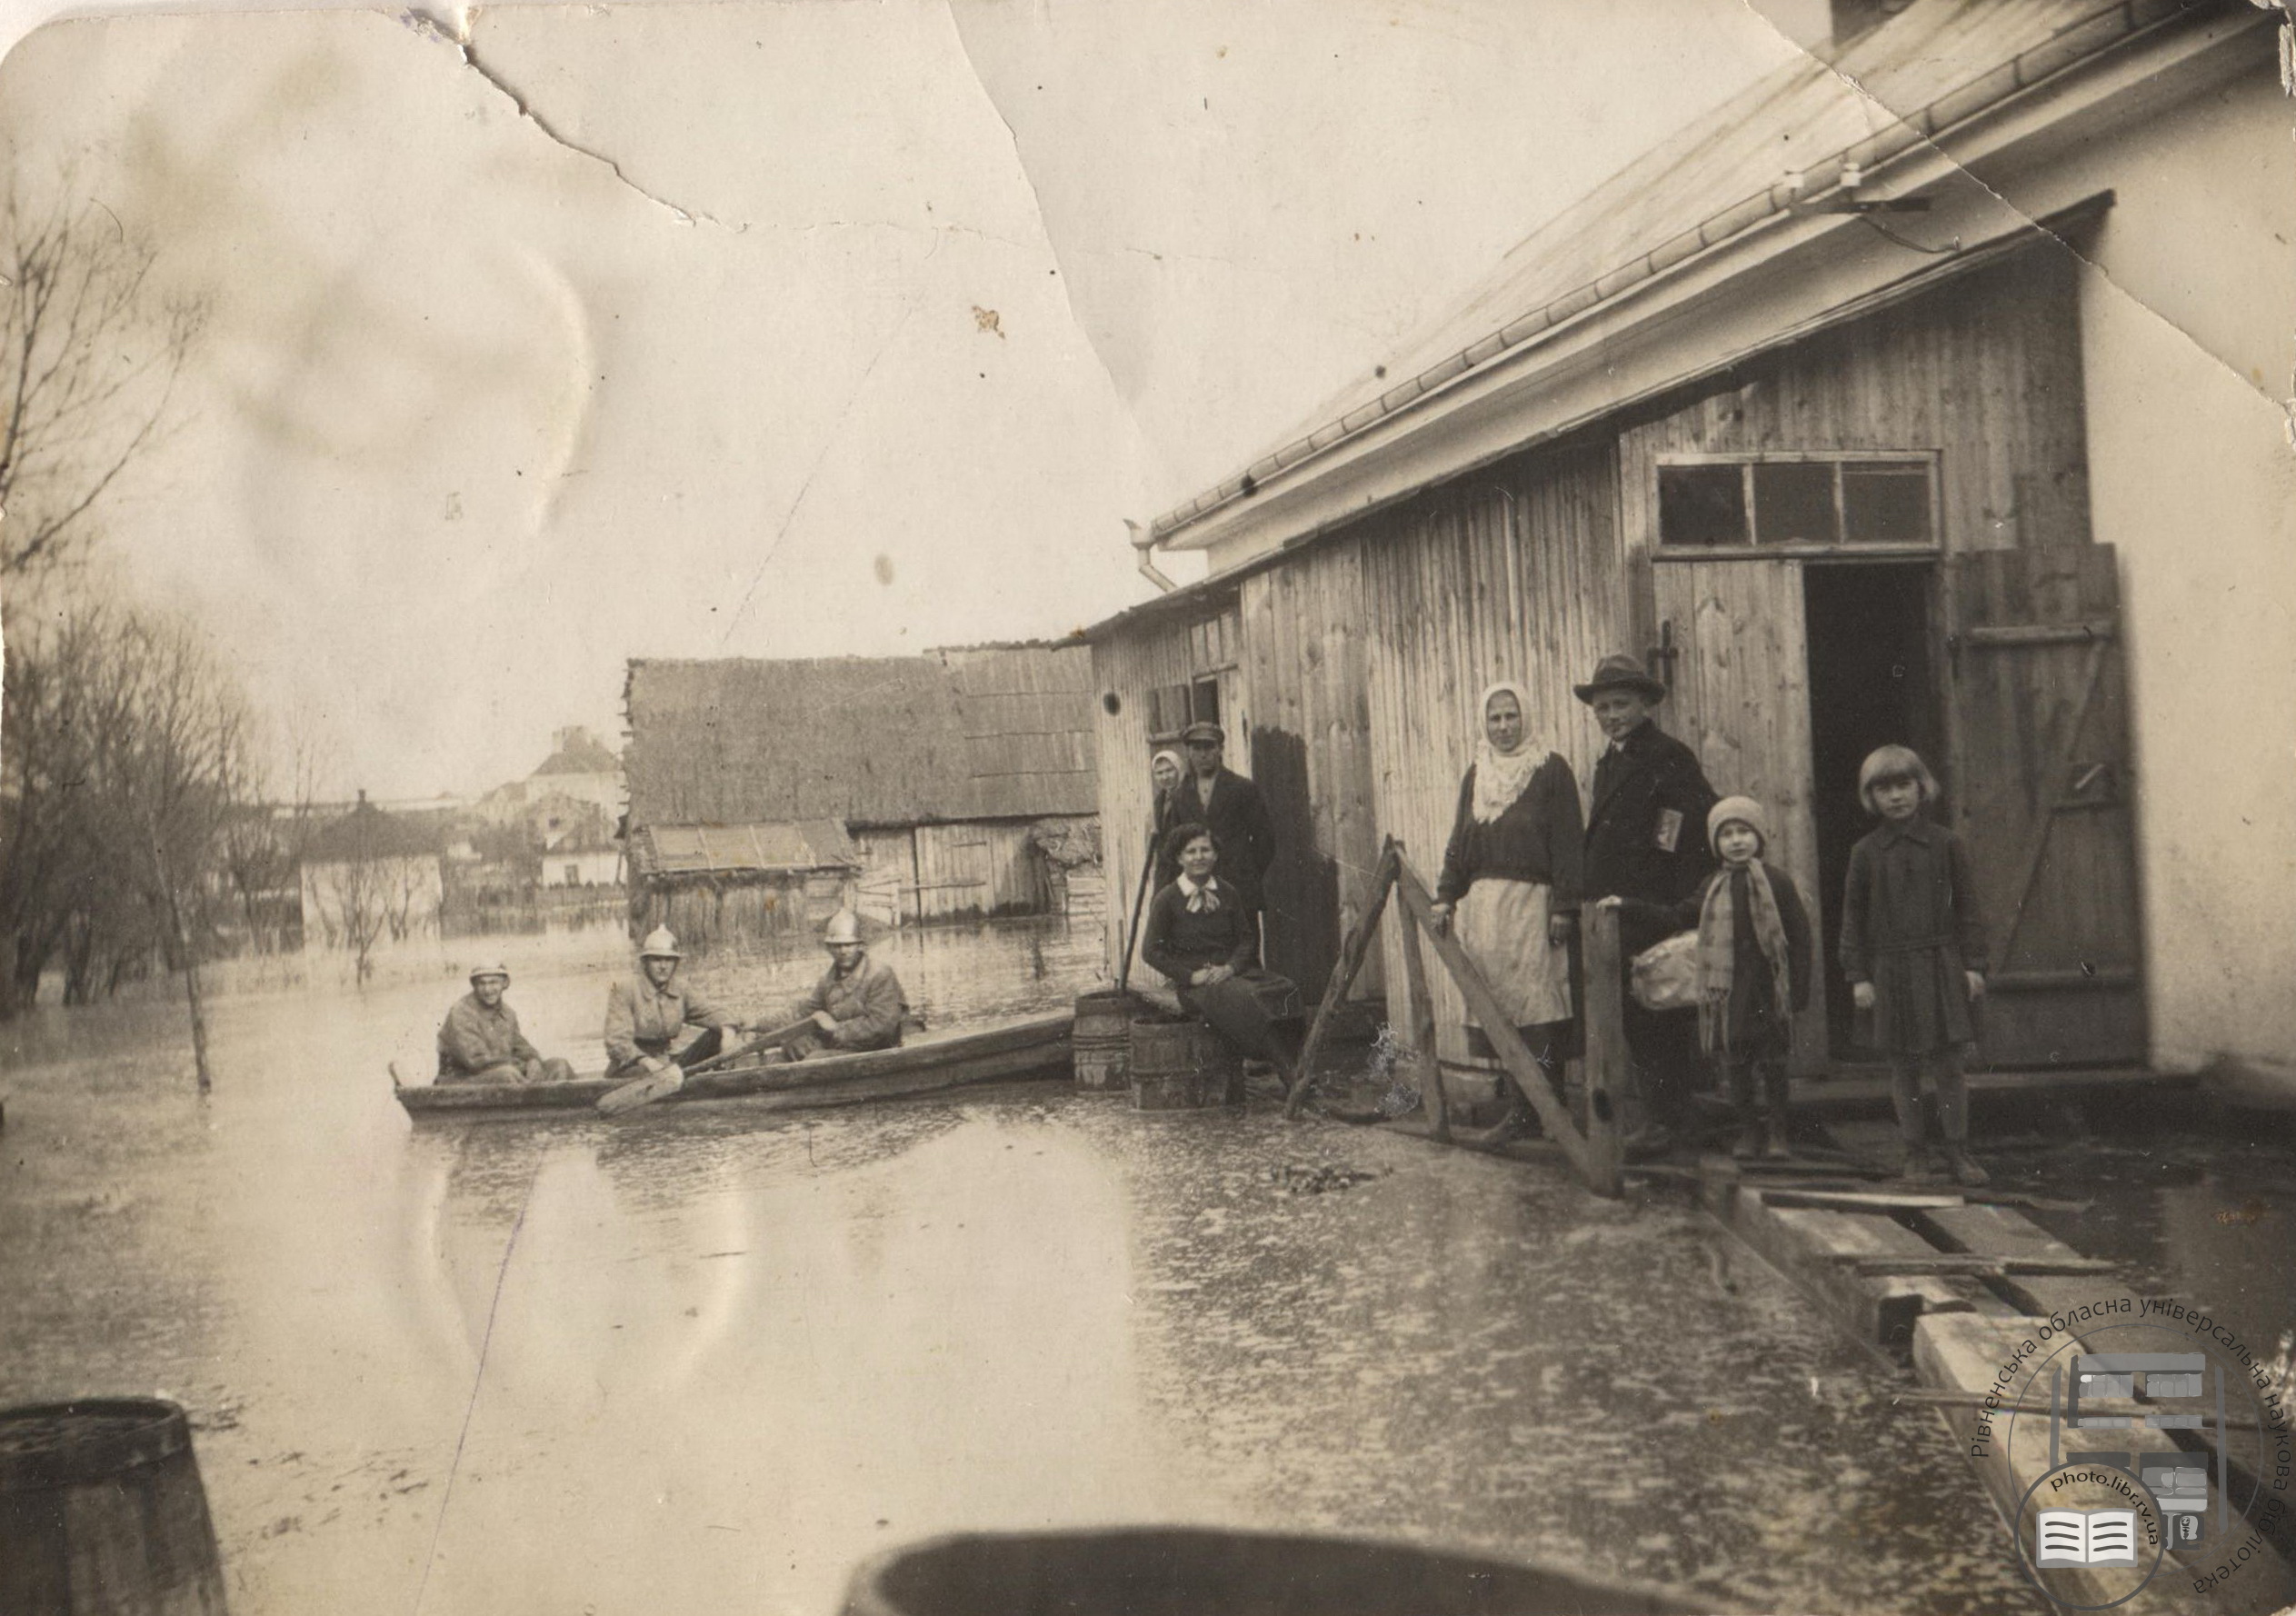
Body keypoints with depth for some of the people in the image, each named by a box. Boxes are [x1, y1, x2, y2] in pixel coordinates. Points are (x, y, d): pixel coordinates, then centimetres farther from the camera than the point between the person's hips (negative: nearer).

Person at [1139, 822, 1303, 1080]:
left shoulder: (1228, 894, 12)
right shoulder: (1166, 899, 0)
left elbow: (1247, 938, 11)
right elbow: (1151, 951, -3)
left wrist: (1230, 967, -10)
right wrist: (1191, 976, -13)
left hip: (1233, 972, 4)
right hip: (1195, 985, -4)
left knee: (1285, 992, -26)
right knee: (1246, 1000, -34)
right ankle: (1293, 1076, -36)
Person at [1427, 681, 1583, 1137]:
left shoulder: (1551, 770, 1)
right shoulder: (1475, 775, 17)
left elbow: (1568, 842, -4)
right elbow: (1459, 842, 19)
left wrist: (1563, 907, -11)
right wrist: (1445, 897, 9)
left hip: (1533, 902, -5)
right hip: (1484, 904, 5)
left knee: (1537, 1008, -9)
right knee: (1497, 1008, 2)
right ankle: (1517, 1107, 7)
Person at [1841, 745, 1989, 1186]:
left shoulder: (1946, 844, 2)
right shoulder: (1865, 852, 2)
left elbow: (1966, 906, 5)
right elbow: (1852, 917, 4)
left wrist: (1973, 964, -1)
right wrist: (1857, 976, -2)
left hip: (1939, 967, -1)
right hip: (1888, 971, 1)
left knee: (1947, 1065, -1)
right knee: (1903, 1068, 7)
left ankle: (1958, 1149, 10)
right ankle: (1915, 1152, 16)